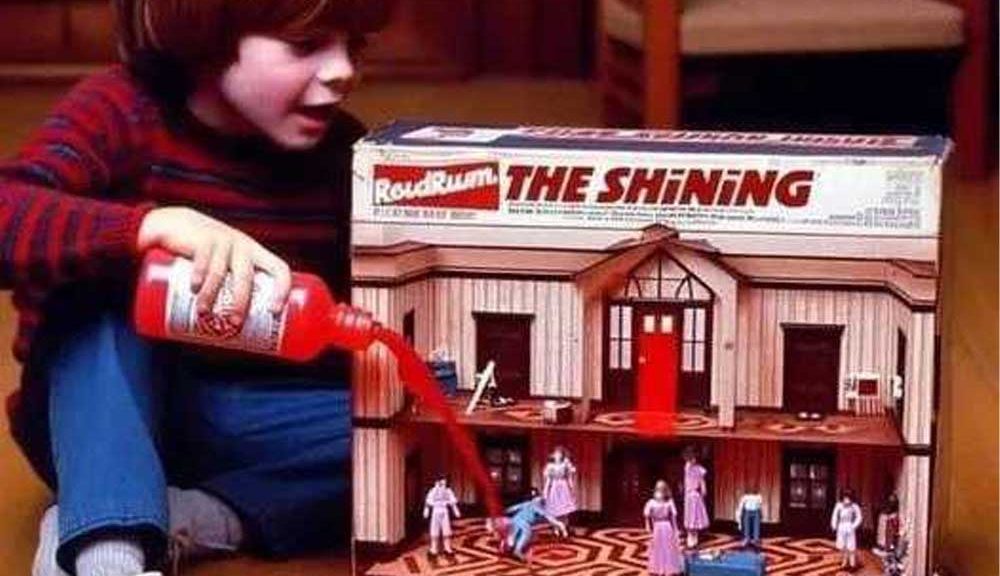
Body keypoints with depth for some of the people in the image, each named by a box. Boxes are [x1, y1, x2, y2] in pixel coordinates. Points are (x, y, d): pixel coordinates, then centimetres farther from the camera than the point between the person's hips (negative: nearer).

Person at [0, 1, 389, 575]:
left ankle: (194, 521, -27)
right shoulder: (122, 112, -17)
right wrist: (156, 223, -48)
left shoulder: (343, 153, -6)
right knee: (96, 279, -30)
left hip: (250, 426, 3)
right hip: (101, 420, -2)